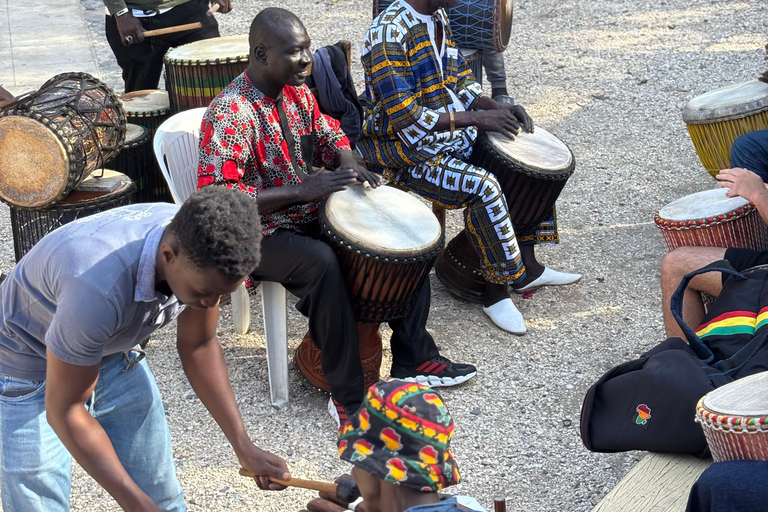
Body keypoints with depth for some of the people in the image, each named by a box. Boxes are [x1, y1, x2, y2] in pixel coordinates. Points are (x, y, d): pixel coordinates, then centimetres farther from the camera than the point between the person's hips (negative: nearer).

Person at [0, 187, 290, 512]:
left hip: (114, 356, 6)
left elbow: (199, 347, -4)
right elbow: (65, 409, -29)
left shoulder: (204, 251, -21)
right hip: (31, 375, -6)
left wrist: (244, 448, -8)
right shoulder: (100, 288, -42)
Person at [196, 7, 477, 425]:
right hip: (258, 235, -8)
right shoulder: (229, 114, -23)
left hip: (311, 215, 9)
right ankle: (348, 398, -25)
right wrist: (300, 191, -31)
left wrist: (348, 162, -5)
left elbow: (326, 132, 20)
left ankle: (413, 358, 6)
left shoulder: (296, 91, 4)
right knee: (322, 263, -37)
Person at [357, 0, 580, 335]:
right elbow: (405, 119, -27)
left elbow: (460, 84, 14)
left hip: (450, 133, 10)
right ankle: (497, 290, -12)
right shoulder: (388, 34, -23)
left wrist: (498, 108, -5)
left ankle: (526, 267, 14)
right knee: (483, 186, -29)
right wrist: (476, 118, -26)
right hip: (403, 150, -10)